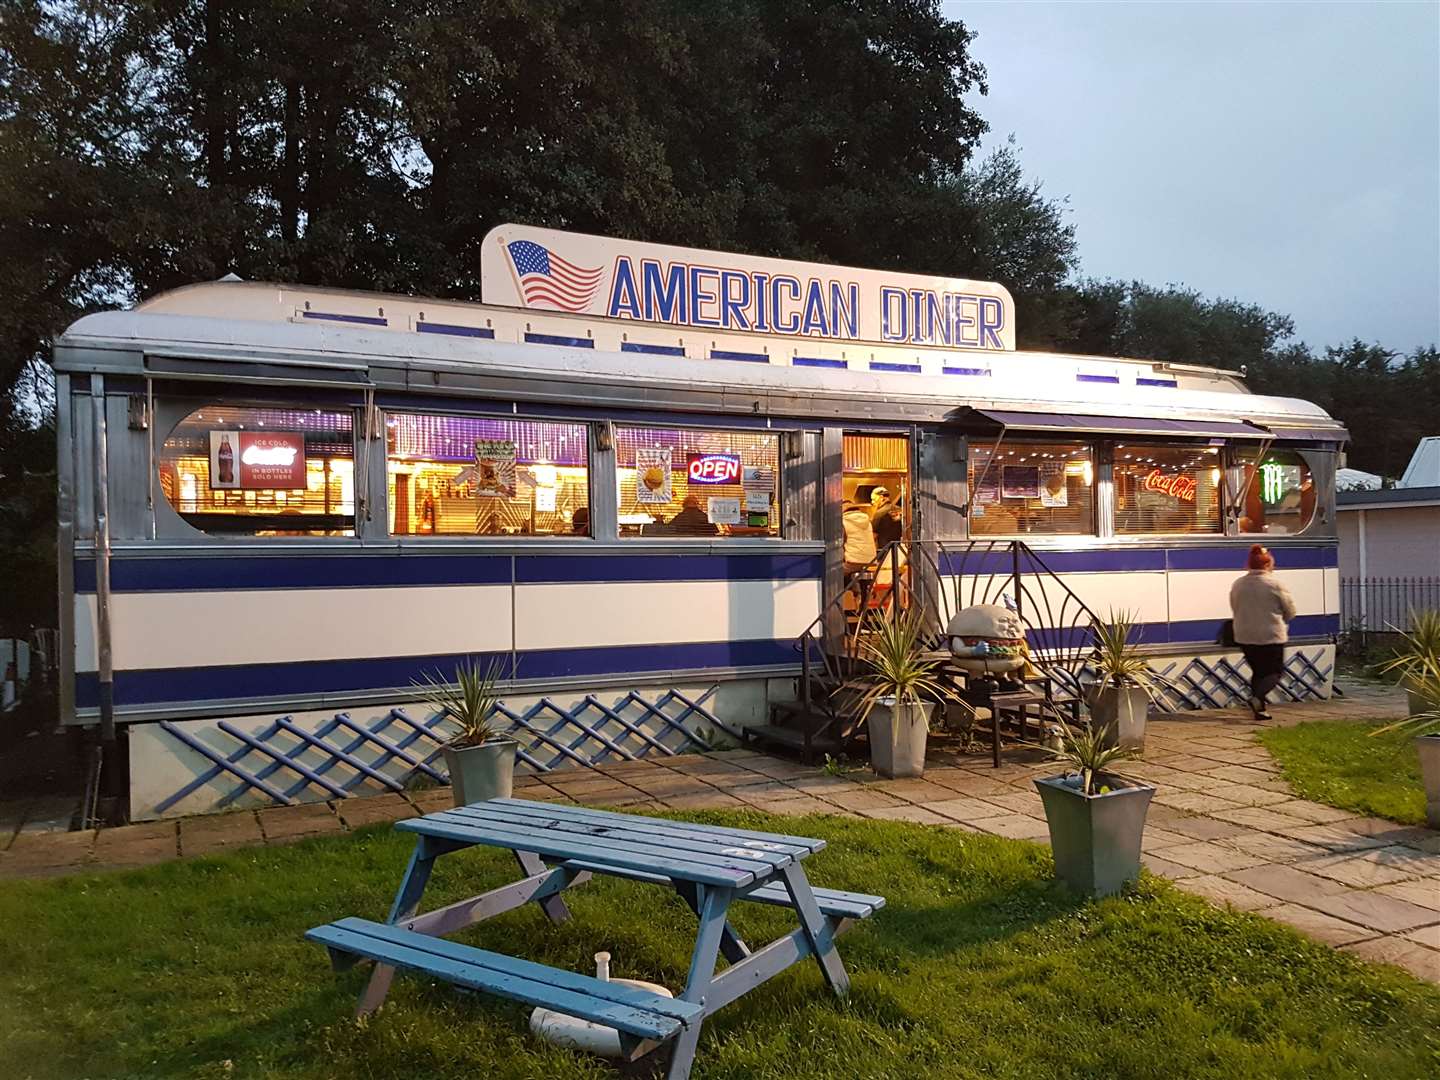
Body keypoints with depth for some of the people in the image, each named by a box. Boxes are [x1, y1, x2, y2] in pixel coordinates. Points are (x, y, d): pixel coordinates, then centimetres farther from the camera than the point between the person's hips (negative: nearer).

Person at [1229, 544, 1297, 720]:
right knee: (1275, 671, 8)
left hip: (1245, 637, 4)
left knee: (1258, 671, 16)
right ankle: (1258, 698, -16)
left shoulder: (1237, 585, 2)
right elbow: (1290, 611, -2)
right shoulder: (1275, 584, -11)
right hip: (1271, 636, -4)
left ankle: (1260, 709, 13)